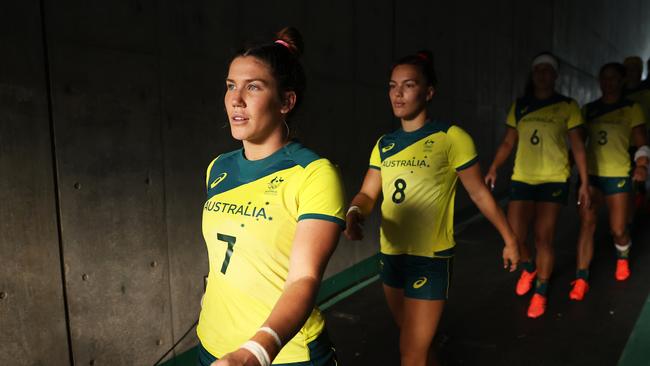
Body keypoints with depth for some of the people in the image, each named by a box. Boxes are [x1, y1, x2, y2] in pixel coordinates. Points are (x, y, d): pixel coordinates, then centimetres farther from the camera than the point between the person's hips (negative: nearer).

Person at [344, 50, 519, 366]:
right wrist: (354, 214, -21)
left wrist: (510, 240, 2)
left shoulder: (450, 137, -11)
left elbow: (479, 193, -4)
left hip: (430, 258, -6)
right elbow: (368, 194, 1)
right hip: (390, 255, 6)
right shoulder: (384, 144, 5)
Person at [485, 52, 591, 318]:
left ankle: (541, 292, 20)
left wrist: (584, 183, -2)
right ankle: (529, 267, 31)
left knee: (543, 238, 0)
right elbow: (508, 142, 8)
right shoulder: (519, 106, 8)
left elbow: (577, 146, 2)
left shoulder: (567, 106, 1)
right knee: (515, 235, -4)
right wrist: (493, 169, -4)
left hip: (554, 180, -2)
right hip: (522, 179, 2)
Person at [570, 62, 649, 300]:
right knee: (587, 224, -6)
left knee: (618, 230, 5)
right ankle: (581, 279, -2)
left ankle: (622, 258, 40)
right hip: (590, 174, 2)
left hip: (618, 176, -2)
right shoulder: (588, 110, 8)